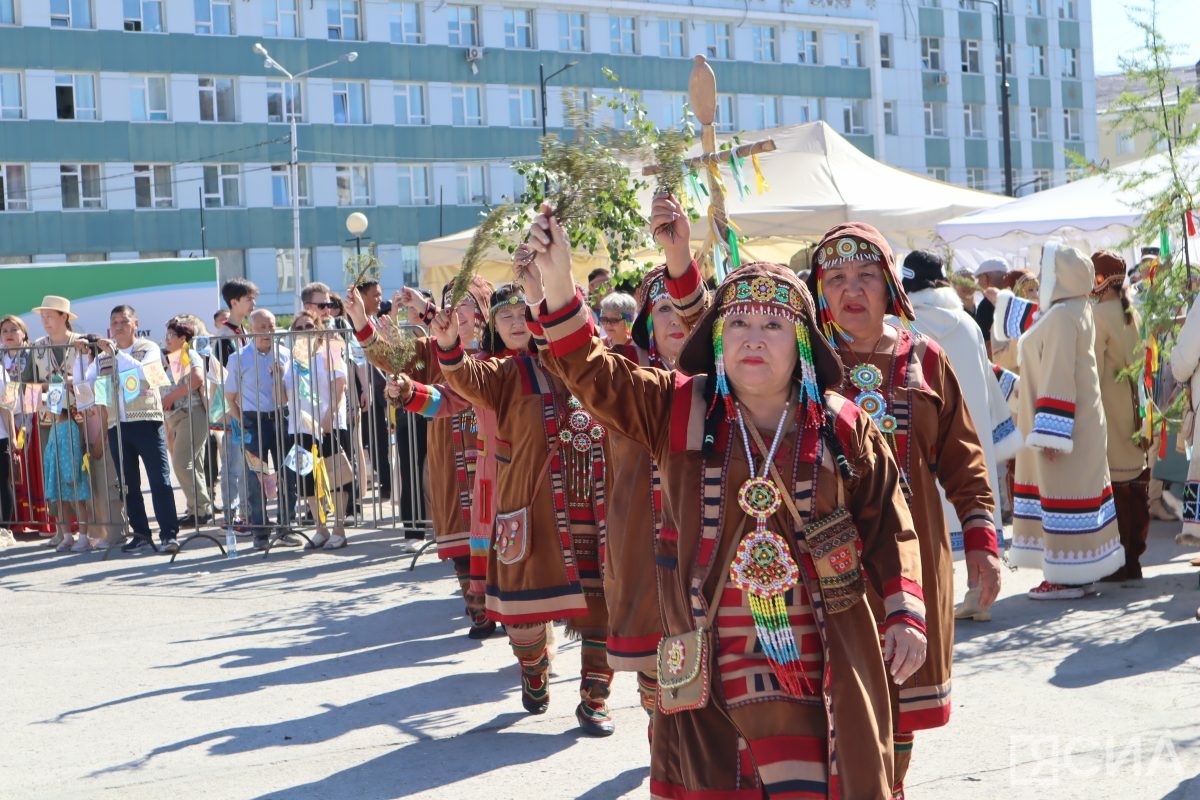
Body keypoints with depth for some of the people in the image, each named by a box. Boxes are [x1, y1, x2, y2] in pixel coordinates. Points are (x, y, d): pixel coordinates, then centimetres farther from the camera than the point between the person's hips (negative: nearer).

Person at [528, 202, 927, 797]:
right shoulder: (679, 410, 1)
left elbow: (887, 529, 8)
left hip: (829, 656, 1)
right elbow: (593, 374, -10)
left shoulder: (842, 428, 2)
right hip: (718, 655, -1)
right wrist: (558, 286, -23)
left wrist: (906, 613, -2)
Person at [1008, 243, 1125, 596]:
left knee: (1063, 490, -6)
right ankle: (1076, 570, 17)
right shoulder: (1077, 310, 14)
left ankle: (1068, 577, -2)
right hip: (1079, 420, 10)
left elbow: (1058, 377, -22)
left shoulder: (1061, 315, -17)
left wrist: (1049, 432, -23)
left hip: (1065, 420, -10)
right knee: (1071, 488, 12)